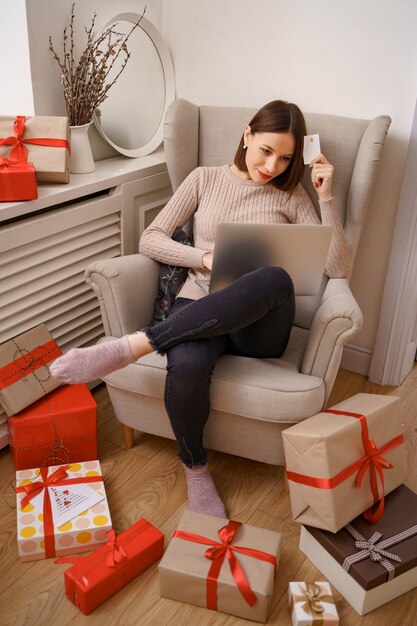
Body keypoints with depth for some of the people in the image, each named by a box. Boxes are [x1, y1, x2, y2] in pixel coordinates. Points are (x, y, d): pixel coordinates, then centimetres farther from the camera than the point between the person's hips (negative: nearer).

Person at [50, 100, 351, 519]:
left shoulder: (292, 197, 13)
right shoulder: (205, 179, 14)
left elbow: (337, 268, 3)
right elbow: (150, 239, 7)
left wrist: (326, 197, -3)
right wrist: (207, 257, -8)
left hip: (259, 325, 0)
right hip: (199, 308, 0)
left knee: (277, 279, -38)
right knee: (186, 365, -38)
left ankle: (133, 346, -38)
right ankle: (195, 468, -6)